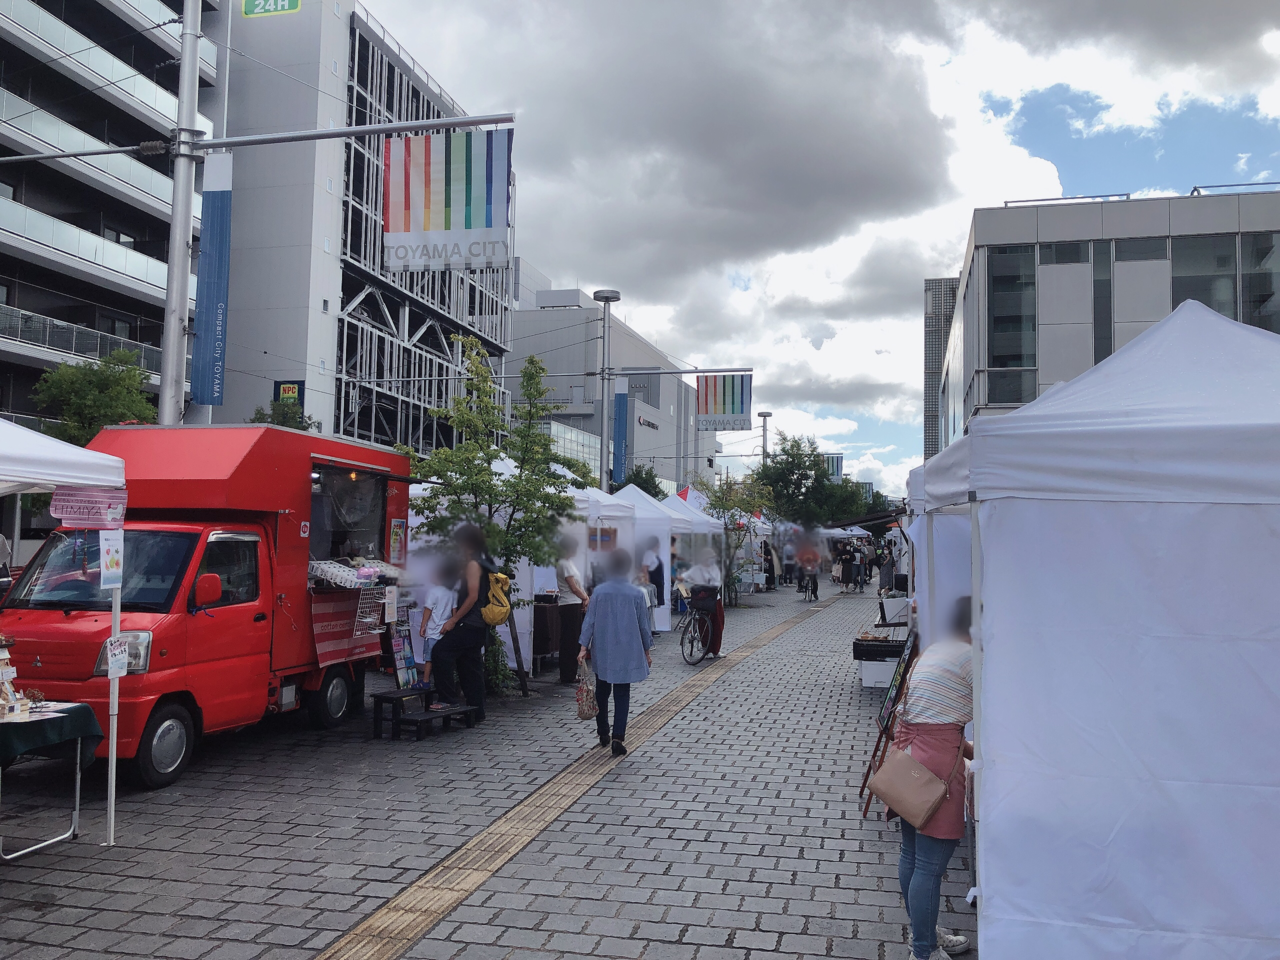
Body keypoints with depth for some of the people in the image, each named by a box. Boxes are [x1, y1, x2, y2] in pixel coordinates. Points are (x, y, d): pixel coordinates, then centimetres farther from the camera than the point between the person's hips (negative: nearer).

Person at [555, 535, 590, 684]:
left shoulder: (570, 562, 16)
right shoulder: (564, 564, -15)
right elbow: (574, 588, -17)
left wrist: (584, 598, 5)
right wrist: (586, 598, -2)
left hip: (575, 605, 10)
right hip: (570, 606, -10)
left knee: (572, 640, 14)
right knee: (570, 641, -4)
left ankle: (570, 674, 21)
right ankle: (568, 676, 1)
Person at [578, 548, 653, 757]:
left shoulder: (599, 592, -6)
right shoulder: (637, 594, -7)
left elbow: (589, 621, -5)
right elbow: (643, 625, -1)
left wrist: (583, 647, 0)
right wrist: (647, 651, 11)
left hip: (602, 652, 2)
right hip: (627, 653, -2)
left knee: (602, 692, 18)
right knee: (622, 695, 3)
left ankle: (603, 734, 28)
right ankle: (618, 738, -7)